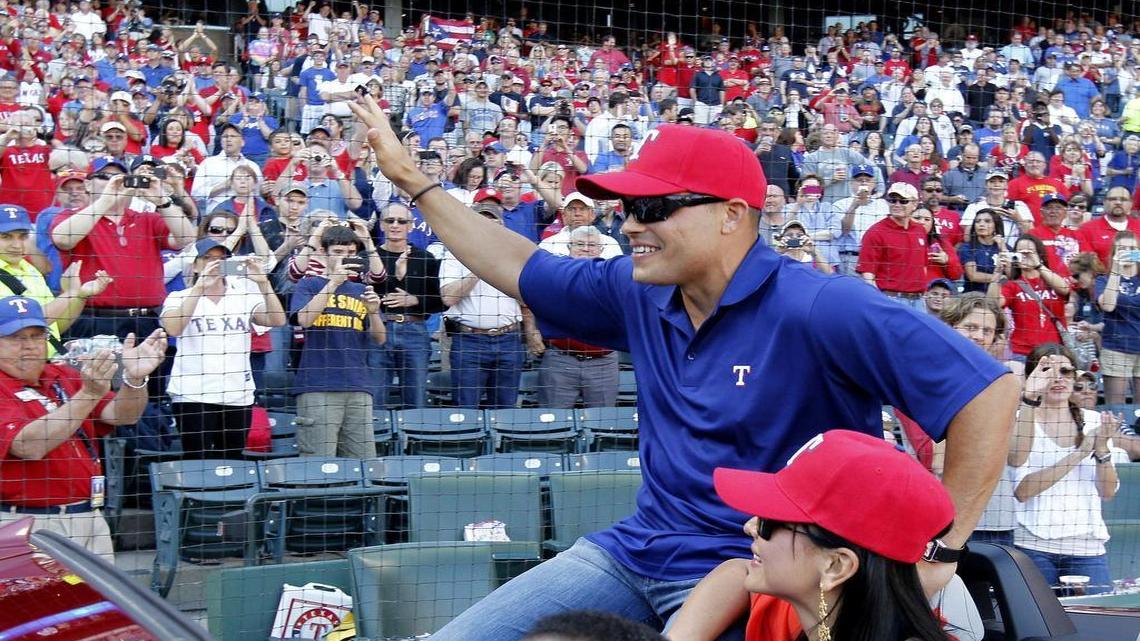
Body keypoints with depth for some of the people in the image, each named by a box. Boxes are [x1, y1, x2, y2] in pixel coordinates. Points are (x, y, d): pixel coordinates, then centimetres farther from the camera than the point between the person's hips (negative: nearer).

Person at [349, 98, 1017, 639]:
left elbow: (990, 389, -23)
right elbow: (521, 269, 22)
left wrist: (940, 553, -23)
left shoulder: (817, 310, -19)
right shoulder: (640, 293, 6)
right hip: (635, 554, 7)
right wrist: (413, 178, 21)